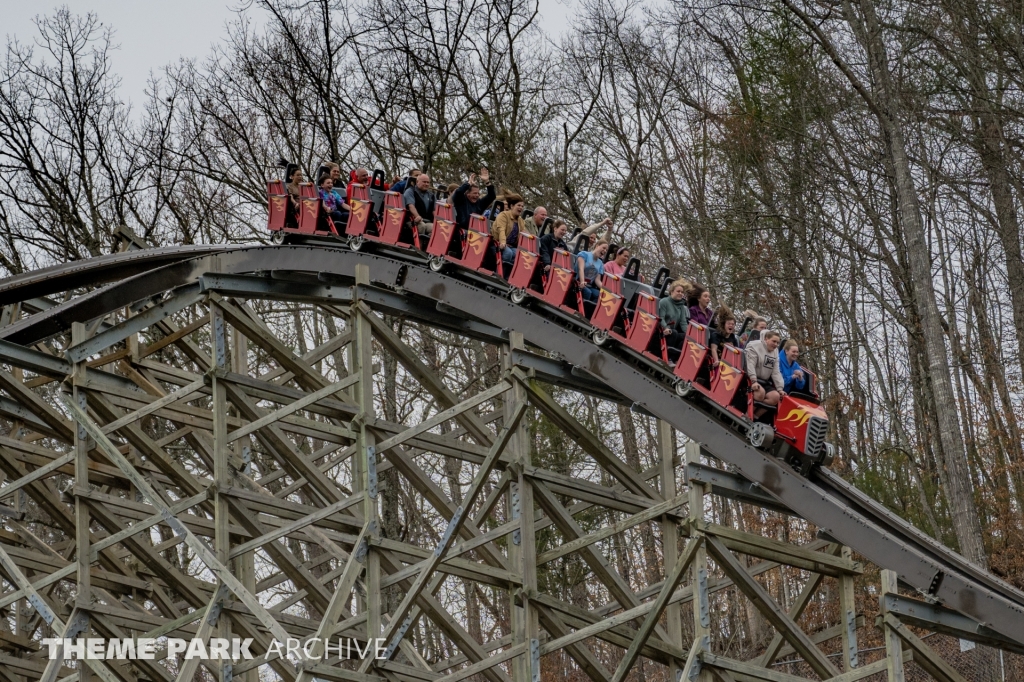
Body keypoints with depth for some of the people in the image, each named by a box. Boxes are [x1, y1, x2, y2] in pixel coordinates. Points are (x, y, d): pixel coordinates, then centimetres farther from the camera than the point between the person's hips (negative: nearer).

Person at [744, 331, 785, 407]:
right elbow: (750, 365, -19)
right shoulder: (754, 346, -7)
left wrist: (780, 388, 2)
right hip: (750, 379, -7)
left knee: (776, 397, -16)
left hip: (765, 383, 7)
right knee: (761, 392, -34)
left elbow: (776, 373, 13)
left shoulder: (775, 352, 16)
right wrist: (754, 381, -31)